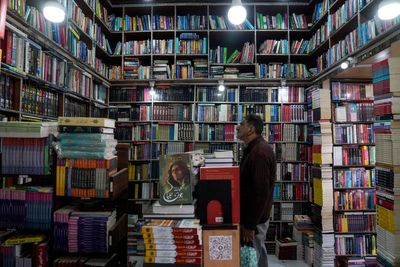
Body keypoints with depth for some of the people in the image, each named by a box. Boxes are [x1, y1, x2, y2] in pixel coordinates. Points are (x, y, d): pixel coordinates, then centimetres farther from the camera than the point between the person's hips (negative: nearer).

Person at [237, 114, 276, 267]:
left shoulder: (259, 152, -23)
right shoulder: (253, 149, 9)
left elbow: (261, 192, -27)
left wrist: (250, 224, -22)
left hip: (255, 219, -9)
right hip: (253, 215, 9)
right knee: (257, 253, 20)